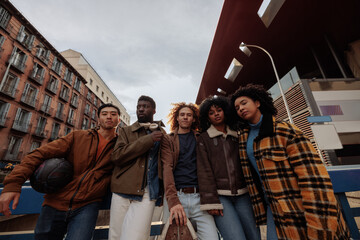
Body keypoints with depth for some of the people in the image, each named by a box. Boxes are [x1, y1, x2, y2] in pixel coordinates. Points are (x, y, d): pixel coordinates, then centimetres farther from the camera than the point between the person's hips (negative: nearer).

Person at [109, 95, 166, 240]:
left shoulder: (162, 135, 11)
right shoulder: (126, 131, 9)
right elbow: (116, 157, -7)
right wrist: (148, 139, -13)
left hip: (147, 194, -1)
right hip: (122, 191, 1)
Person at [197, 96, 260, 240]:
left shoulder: (237, 135, 15)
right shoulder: (204, 138, 4)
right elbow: (204, 170, -4)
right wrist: (211, 201, -11)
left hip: (243, 194, 4)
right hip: (220, 195, -3)